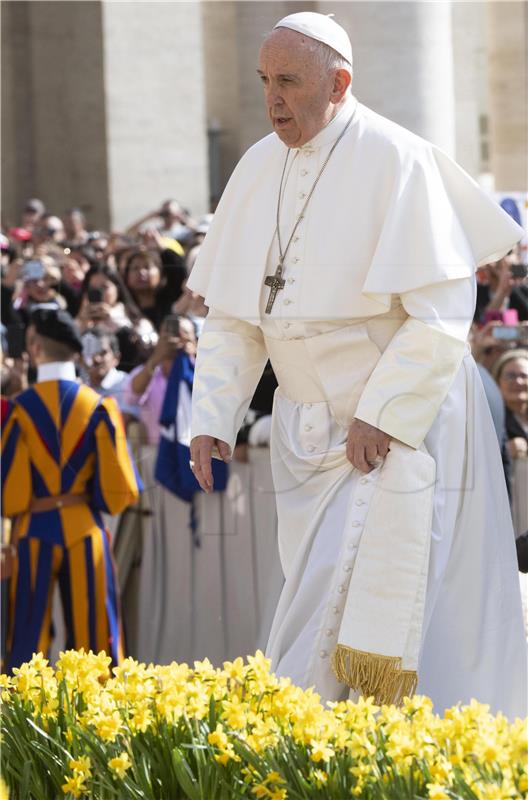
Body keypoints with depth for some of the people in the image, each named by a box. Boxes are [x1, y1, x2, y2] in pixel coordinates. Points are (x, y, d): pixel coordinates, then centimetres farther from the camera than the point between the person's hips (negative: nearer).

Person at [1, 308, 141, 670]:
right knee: (93, 639, 6)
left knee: (29, 639, 4)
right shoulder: (99, 406, -3)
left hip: (35, 533, -1)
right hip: (85, 531, 1)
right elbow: (118, 486, -4)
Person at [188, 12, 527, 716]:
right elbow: (234, 314, 10)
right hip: (310, 428, 6)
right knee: (324, 596, 9)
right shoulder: (260, 169, 5)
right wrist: (214, 416, -1)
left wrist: (381, 415, -20)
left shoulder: (396, 162, -15)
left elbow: (442, 313, -18)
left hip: (402, 420, -6)